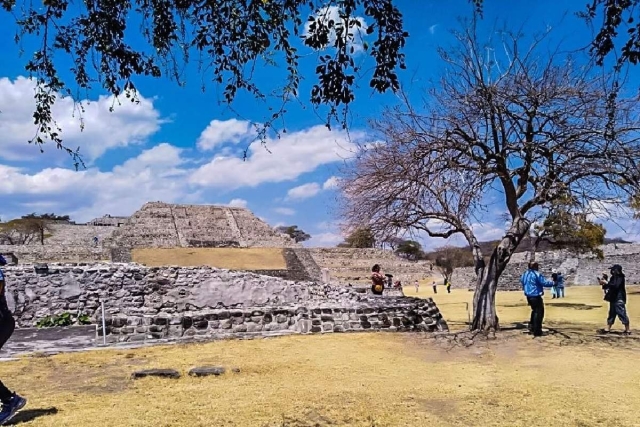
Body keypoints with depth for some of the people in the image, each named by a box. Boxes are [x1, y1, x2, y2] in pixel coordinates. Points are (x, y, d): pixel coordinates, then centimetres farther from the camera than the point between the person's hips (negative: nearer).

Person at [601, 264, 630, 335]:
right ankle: (608, 328, 16)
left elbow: (615, 286, -26)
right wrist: (604, 285, -2)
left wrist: (606, 283, -23)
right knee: (611, 314, 11)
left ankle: (627, 330, 2)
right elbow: (609, 286, 15)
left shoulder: (620, 277, -12)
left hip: (619, 299, -9)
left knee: (622, 314, -6)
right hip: (613, 298, 9)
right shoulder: (613, 277, 12)